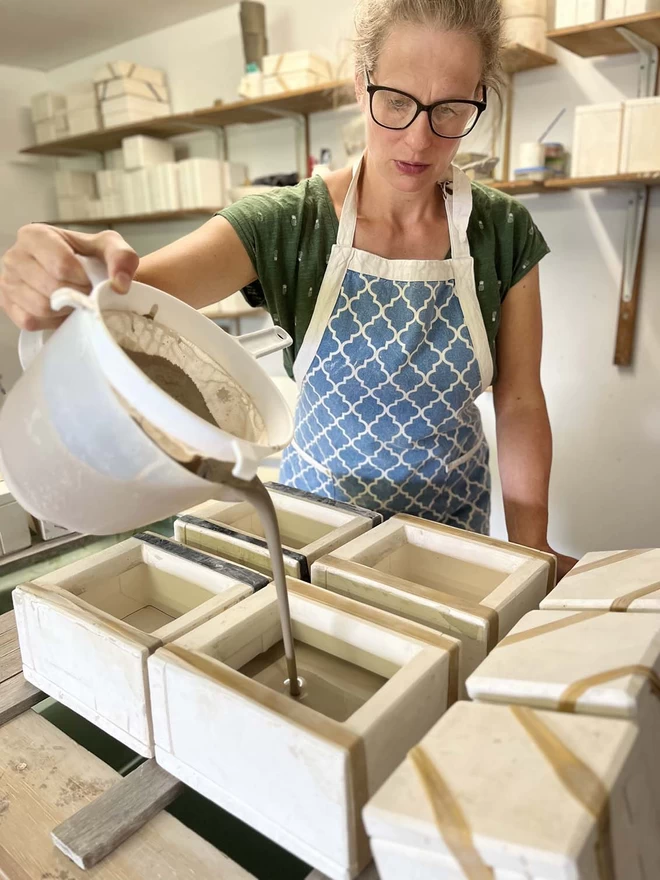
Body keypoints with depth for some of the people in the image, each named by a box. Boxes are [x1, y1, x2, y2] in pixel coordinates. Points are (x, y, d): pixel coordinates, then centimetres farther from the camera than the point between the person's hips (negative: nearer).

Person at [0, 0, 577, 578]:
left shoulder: (503, 232, -11)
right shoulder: (287, 224, -17)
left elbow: (520, 403, -7)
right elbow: (128, 296, -28)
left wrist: (531, 551, -11)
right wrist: (66, 280, -51)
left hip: (452, 513, 2)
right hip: (317, 499, -1)